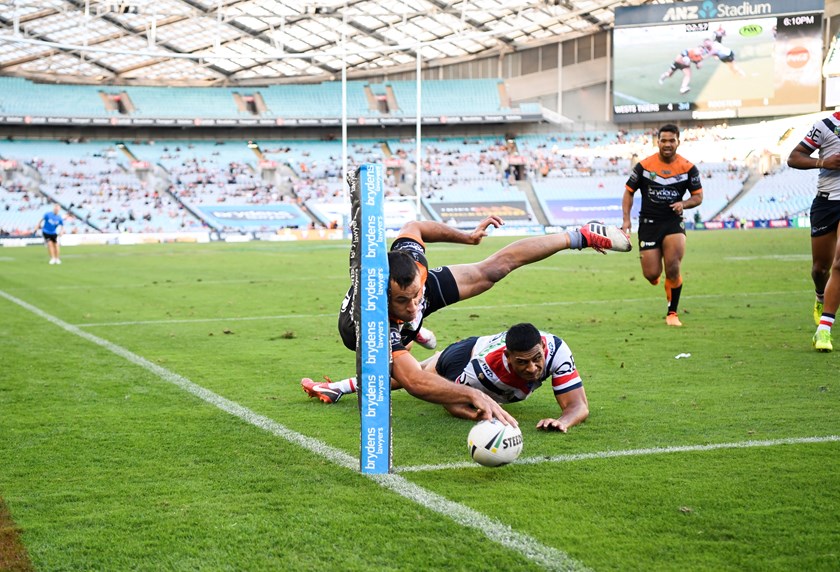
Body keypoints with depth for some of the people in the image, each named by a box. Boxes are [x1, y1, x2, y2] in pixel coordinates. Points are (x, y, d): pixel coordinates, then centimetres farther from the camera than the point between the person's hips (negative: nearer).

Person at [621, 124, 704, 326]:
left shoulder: (688, 168, -1)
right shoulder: (644, 166, -2)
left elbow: (698, 196, 7)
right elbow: (629, 192, 6)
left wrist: (683, 204, -15)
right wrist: (626, 219, -4)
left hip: (674, 222, 0)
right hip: (648, 223, 0)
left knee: (673, 269, -16)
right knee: (651, 275, -5)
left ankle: (672, 313, 2)